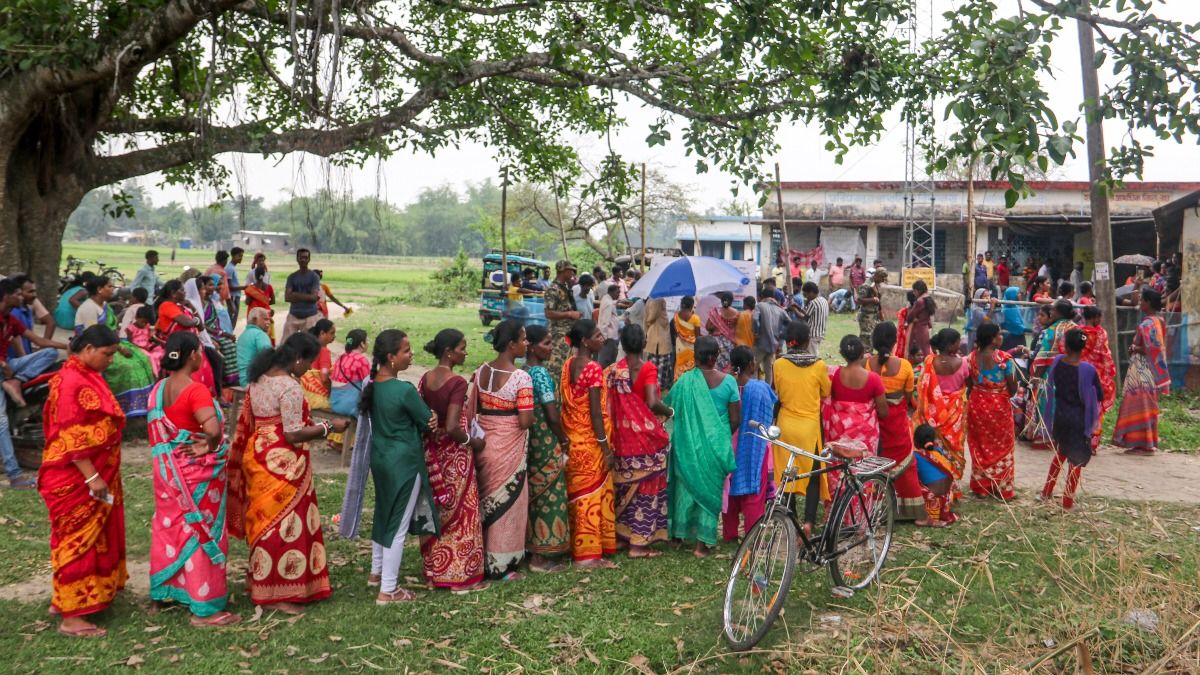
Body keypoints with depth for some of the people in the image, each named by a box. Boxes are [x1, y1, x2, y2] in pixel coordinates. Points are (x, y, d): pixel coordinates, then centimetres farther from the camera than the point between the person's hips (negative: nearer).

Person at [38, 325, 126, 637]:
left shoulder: (88, 376, 10)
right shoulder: (71, 381, -20)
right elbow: (71, 437, -23)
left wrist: (100, 475, 22)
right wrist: (92, 477, -24)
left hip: (94, 474, 10)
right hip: (76, 478, -10)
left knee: (91, 538, 17)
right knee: (78, 540, -3)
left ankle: (68, 599, 30)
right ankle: (71, 616, 4)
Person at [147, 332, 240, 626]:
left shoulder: (159, 388, 4)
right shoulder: (195, 390, -21)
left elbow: (157, 428, 9)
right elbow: (213, 428, -33)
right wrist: (209, 445, -14)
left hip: (167, 468, 8)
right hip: (196, 473, -8)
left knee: (171, 526, 21)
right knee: (202, 532, 1)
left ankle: (166, 589, 35)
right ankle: (205, 607, 8)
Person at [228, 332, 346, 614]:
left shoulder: (258, 379, 8)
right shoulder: (290, 387, -20)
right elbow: (293, 434, -21)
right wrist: (328, 427, -10)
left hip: (257, 455, 9)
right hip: (282, 462, -9)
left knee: (265, 519, 19)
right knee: (285, 523, 1)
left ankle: (259, 582, 31)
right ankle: (279, 595, 9)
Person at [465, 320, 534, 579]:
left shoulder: (482, 371, 2)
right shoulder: (521, 377, -17)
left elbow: (470, 410, 7)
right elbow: (525, 421, -20)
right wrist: (532, 414, 1)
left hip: (483, 444, 6)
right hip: (508, 448, -6)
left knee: (485, 500, 18)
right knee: (507, 503, 6)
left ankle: (481, 560, 27)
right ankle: (501, 566, 14)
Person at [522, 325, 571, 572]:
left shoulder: (523, 371, 7)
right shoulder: (541, 373, -18)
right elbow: (553, 416, -21)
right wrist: (563, 440, -5)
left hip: (530, 440, 9)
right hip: (547, 442, -9)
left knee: (535, 495, 17)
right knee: (548, 496, 1)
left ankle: (533, 549, 27)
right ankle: (541, 557, 7)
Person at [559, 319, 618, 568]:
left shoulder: (568, 365, 6)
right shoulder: (593, 368, -18)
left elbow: (567, 404, 10)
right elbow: (596, 412, -19)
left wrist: (568, 437, 17)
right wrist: (606, 447, -14)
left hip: (572, 440, 8)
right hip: (591, 442, -8)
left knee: (578, 494, 15)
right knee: (593, 494, 1)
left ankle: (576, 547, 23)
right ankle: (589, 553, 7)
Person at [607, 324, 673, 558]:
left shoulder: (613, 371, 2)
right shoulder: (648, 368, -11)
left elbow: (609, 405, 1)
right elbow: (652, 403, -22)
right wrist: (670, 411, -4)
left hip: (622, 438, 5)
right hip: (646, 436, -5)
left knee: (626, 486, 17)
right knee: (646, 487, 3)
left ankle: (623, 533, 25)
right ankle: (639, 543, 4)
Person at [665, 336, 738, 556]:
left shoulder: (685, 381, -12)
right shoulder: (728, 381, -9)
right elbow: (735, 419, -4)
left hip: (688, 445, 0)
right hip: (716, 445, 0)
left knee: (687, 485, 17)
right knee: (710, 489, 9)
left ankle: (681, 533, 28)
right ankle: (702, 543, 9)